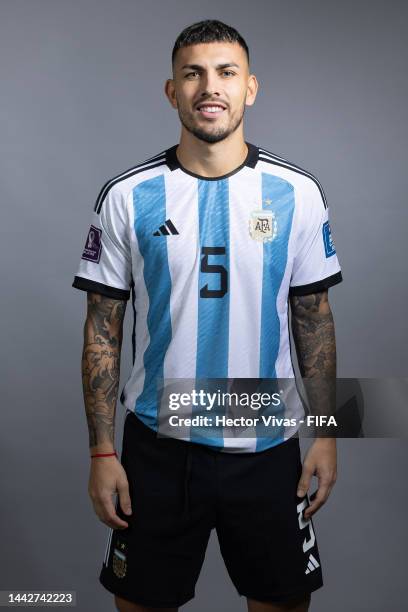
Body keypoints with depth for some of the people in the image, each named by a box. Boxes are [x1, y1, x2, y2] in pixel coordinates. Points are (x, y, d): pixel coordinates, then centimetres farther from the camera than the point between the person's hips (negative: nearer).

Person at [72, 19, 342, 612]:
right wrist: (102, 452, -4)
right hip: (158, 445, 0)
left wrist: (326, 432, 1)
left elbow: (314, 317, 4)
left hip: (269, 445, 1)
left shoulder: (298, 193, -2)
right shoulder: (127, 197, -5)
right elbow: (103, 330, -2)